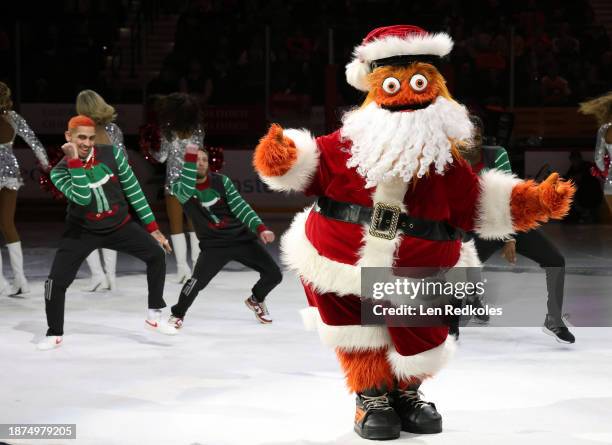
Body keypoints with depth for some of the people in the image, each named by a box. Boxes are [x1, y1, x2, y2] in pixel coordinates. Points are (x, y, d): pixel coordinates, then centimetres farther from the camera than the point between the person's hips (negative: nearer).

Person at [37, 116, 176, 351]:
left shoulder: (112, 154, -11)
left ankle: (154, 316, 3)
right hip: (82, 231, -2)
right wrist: (74, 162, -37)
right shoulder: (60, 171, -17)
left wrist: (152, 227, -2)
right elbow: (83, 198, -33)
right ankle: (54, 334, 12)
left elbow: (132, 190, -3)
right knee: (56, 281, -11)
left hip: (119, 225, 2)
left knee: (156, 254, -12)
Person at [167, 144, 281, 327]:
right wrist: (190, 158, -39)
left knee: (273, 274, 0)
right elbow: (187, 191, -31)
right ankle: (177, 315, 4)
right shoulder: (180, 187, -6)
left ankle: (256, 300, 33)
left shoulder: (221, 181, 0)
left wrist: (260, 228, -19)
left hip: (242, 238, 3)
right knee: (197, 281, -25)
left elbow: (240, 207, -4)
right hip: (213, 245, -3)